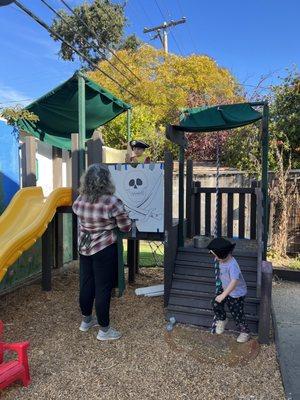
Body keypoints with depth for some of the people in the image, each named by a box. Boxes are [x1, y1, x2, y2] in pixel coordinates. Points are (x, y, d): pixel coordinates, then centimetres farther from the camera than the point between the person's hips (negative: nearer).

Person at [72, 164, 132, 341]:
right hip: (104, 250, -6)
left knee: (86, 284, 19)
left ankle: (86, 321, 40)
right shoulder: (113, 202, -22)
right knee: (103, 289, 6)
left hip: (84, 248, 6)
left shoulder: (79, 200, -5)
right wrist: (117, 218, 7)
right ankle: (104, 330, 21)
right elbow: (126, 227, -12)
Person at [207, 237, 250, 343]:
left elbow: (234, 282, -44)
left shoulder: (232, 265, -36)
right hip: (225, 289, 8)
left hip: (237, 293, -7)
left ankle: (245, 332, 29)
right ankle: (222, 320, 33)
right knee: (215, 303, 6)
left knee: (237, 313, 5)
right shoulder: (222, 260, -10)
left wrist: (223, 295, -45)